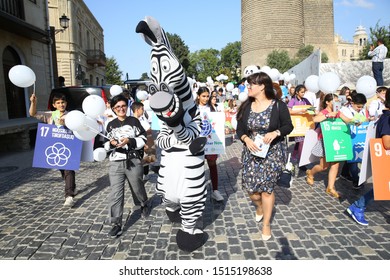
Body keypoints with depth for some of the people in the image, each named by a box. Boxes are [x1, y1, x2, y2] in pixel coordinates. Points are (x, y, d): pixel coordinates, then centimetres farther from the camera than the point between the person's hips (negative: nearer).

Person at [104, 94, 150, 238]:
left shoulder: (134, 121, 2)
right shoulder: (111, 125, 10)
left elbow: (143, 139, -2)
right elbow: (106, 144, 14)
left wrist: (130, 141, -17)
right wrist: (111, 143, -9)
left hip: (133, 161, -1)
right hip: (116, 162, 2)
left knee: (137, 187, 16)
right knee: (115, 193, -4)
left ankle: (144, 205, 47)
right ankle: (116, 223, 4)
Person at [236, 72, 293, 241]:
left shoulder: (278, 105, -8)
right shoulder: (246, 106, 2)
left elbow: (288, 126, -1)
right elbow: (240, 129, 5)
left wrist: (275, 133, -20)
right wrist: (246, 139, -16)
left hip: (272, 152, -3)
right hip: (251, 152, 3)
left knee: (267, 187, 0)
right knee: (250, 188, 1)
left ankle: (266, 224, 21)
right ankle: (260, 206, 38)